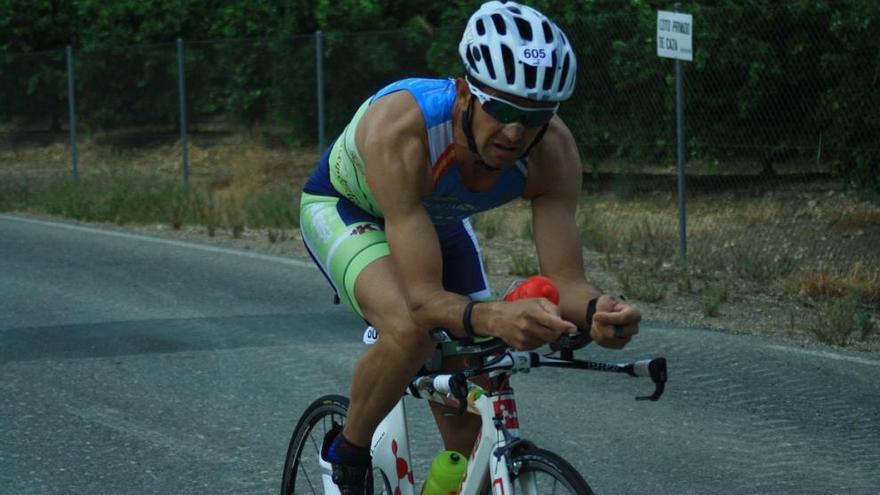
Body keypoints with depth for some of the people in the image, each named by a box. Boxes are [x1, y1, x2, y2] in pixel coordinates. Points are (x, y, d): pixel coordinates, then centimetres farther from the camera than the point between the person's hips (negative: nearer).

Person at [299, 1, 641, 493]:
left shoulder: (554, 151, -31)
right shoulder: (403, 128, -43)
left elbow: (566, 281, -29)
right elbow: (424, 298, -46)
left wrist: (598, 309, -53)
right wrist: (494, 317, -66)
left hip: (440, 220, 5)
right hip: (346, 208, -5)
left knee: (469, 432, -1)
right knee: (411, 331, -35)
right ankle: (346, 454, -7)